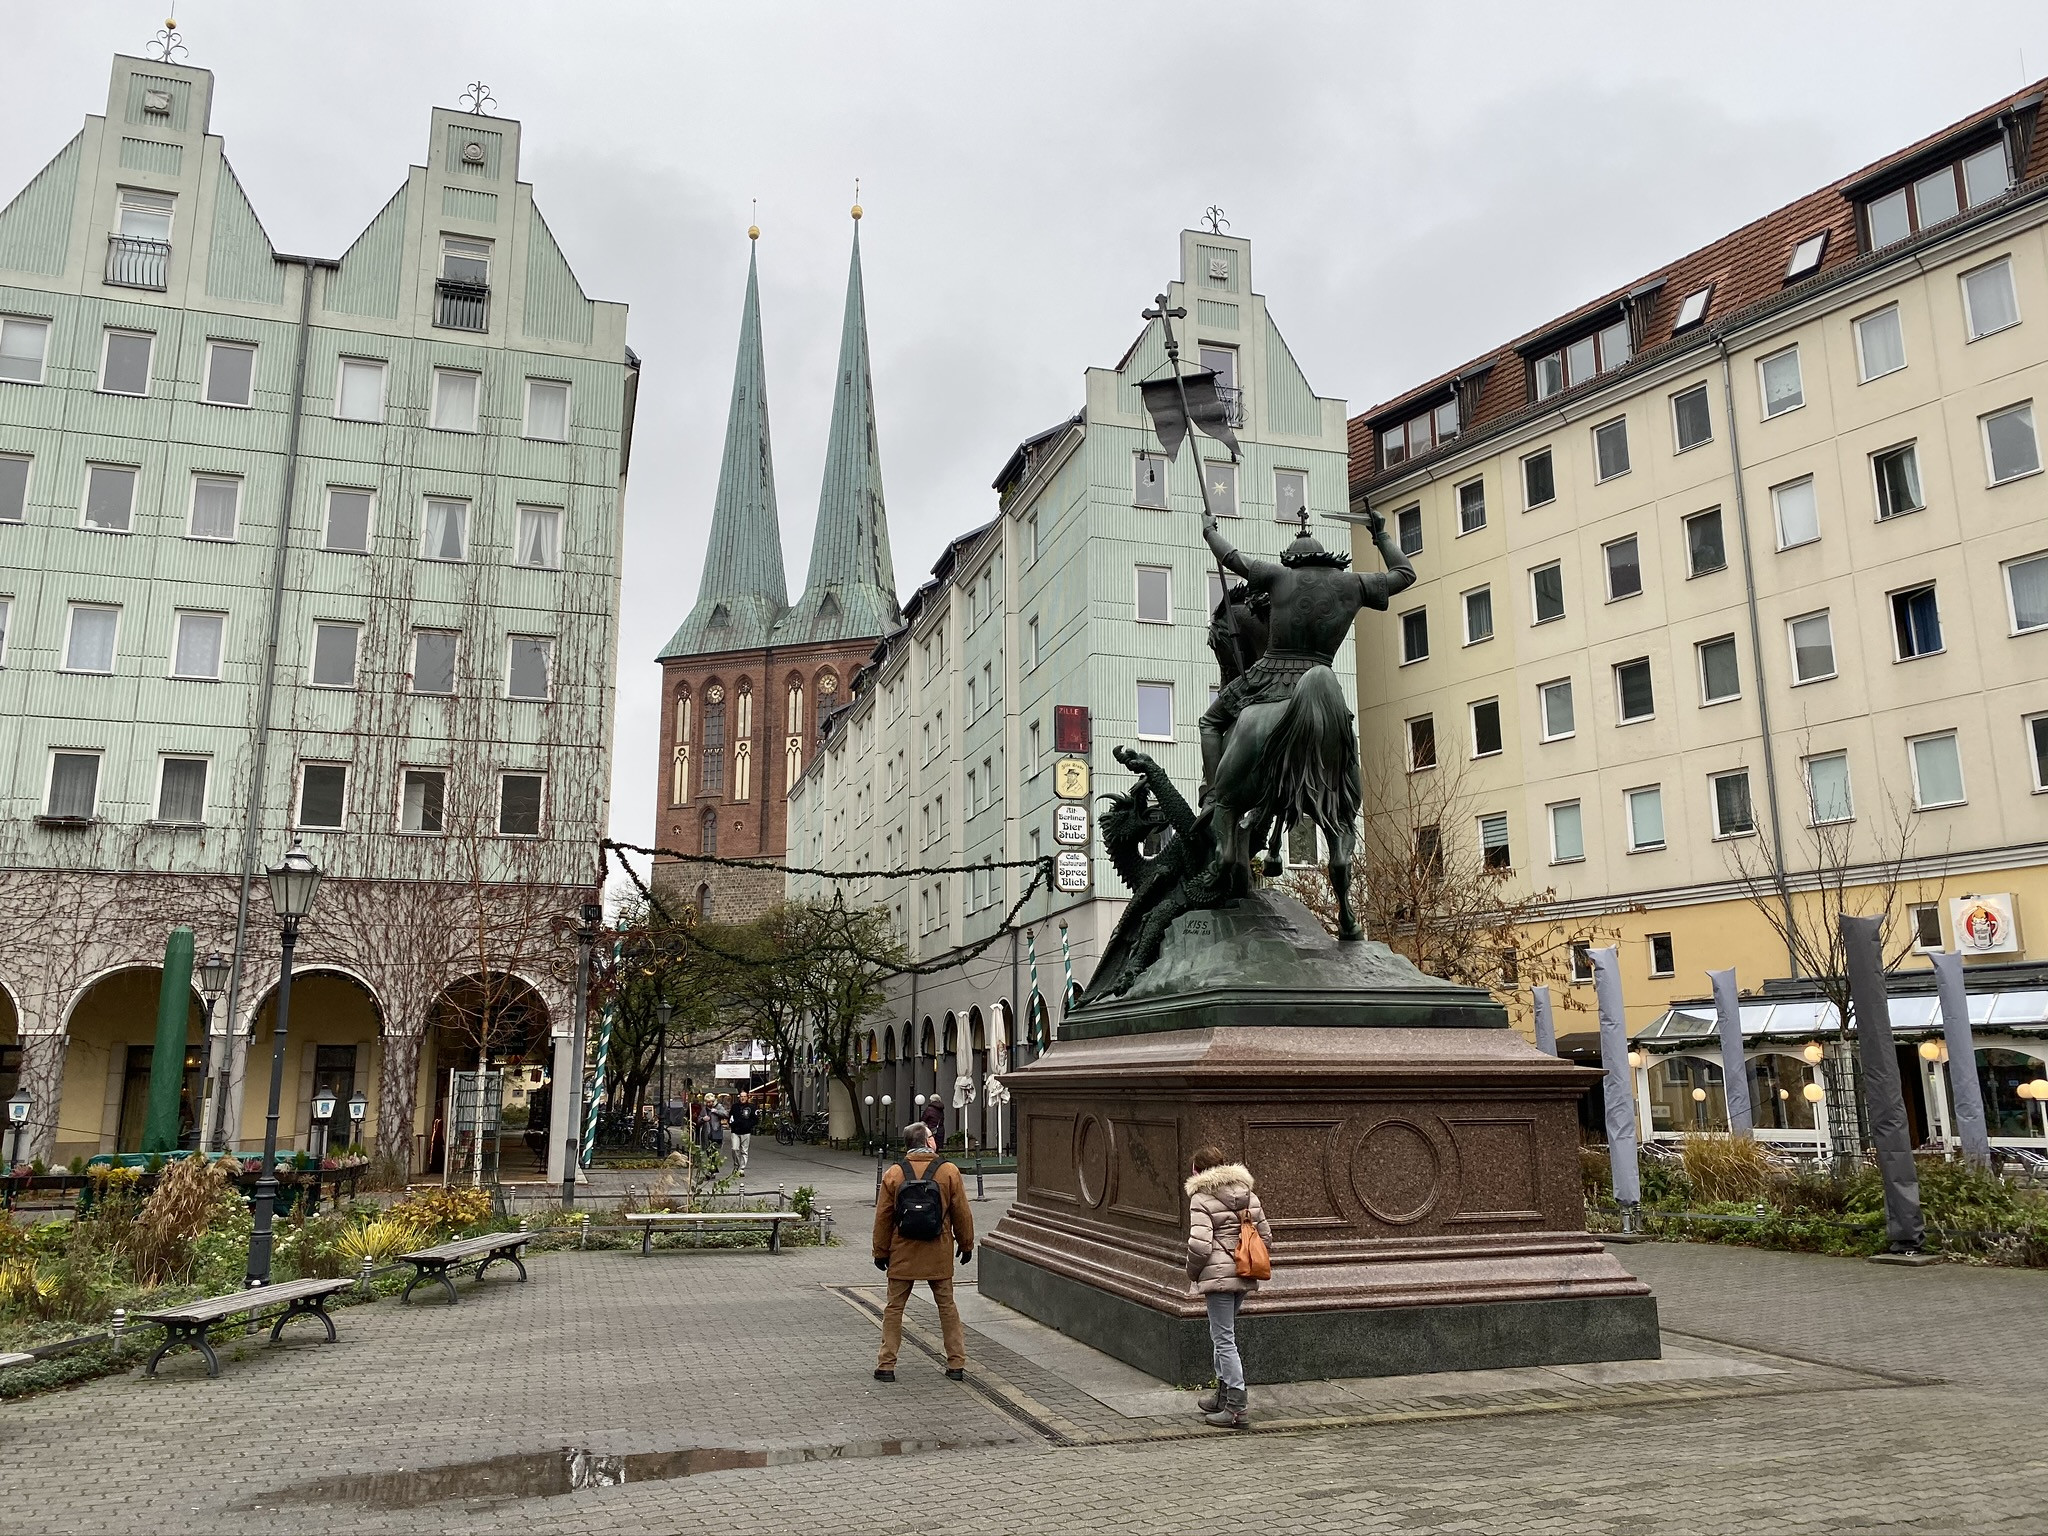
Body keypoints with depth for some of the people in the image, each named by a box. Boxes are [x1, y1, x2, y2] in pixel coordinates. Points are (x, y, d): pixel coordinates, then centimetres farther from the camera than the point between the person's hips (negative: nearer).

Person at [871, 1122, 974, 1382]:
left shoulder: (893, 1175, -5)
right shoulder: (949, 1171, -5)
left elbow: (883, 1217, 0)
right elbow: (962, 1213, 1)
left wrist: (880, 1252, 10)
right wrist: (966, 1244, 14)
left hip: (903, 1255, 0)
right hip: (939, 1256, 0)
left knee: (894, 1308, 10)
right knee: (947, 1307, 12)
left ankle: (886, 1365, 11)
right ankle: (957, 1364, 15)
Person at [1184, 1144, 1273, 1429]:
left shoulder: (1201, 1199, -12)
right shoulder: (1248, 1196, 9)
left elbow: (1199, 1245, -20)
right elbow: (1266, 1237, 10)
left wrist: (1192, 1272, -3)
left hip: (1218, 1274, -8)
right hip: (1245, 1276, 8)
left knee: (1224, 1339, -2)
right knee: (1221, 1334, 22)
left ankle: (1236, 1407, -3)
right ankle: (1223, 1395, 32)